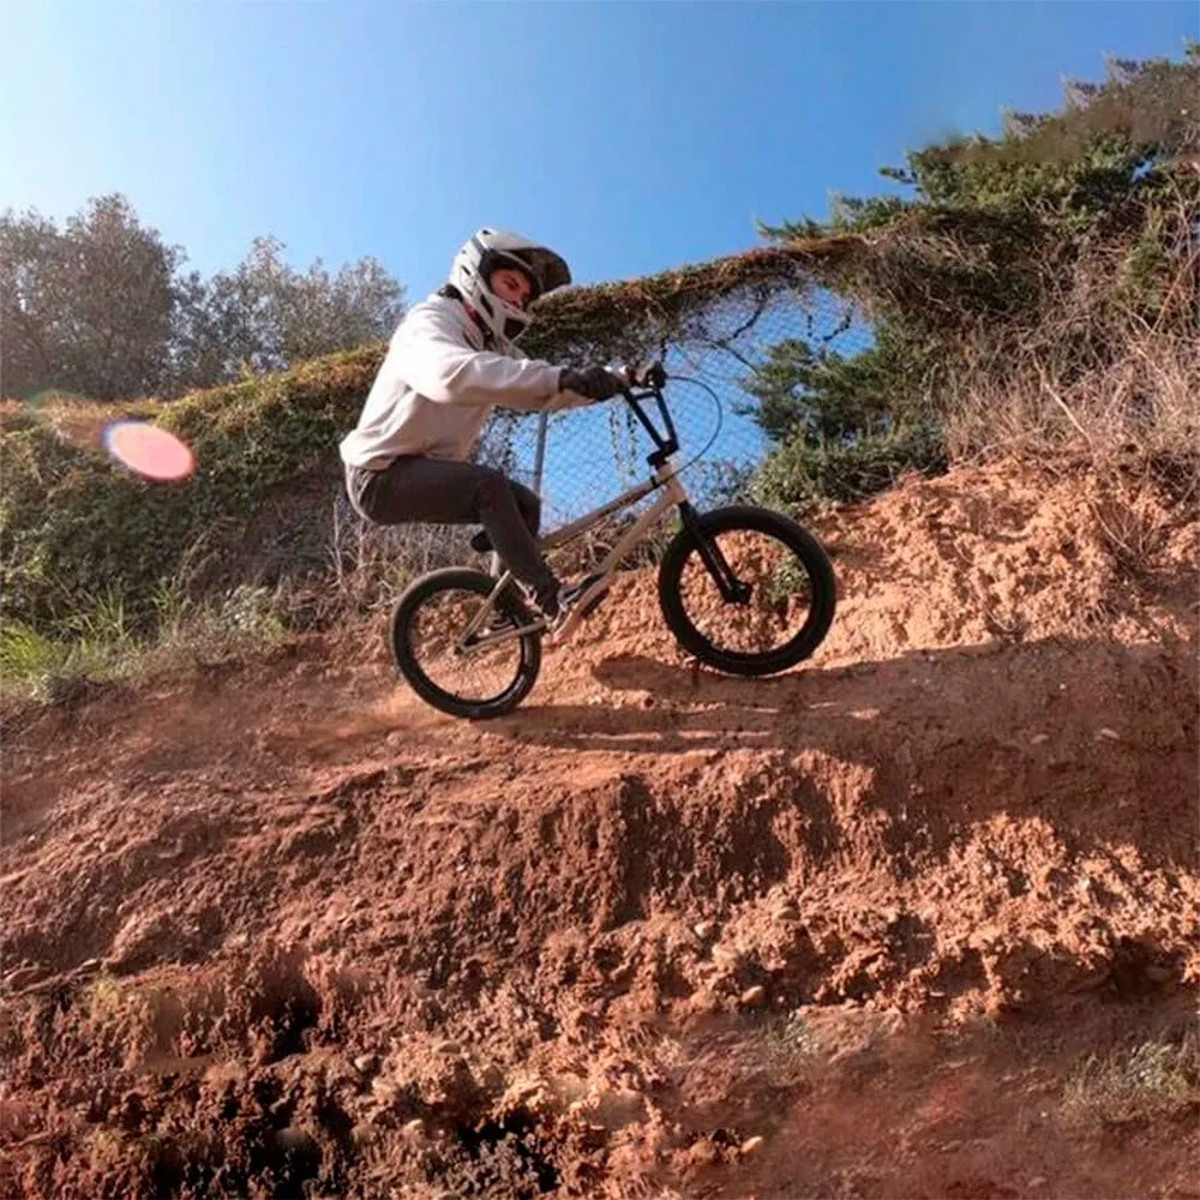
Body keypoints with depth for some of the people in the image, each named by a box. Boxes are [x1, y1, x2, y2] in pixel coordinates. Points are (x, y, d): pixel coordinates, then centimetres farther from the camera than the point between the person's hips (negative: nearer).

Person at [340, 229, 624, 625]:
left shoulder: (493, 345, 11)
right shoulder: (429, 323, -17)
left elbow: (535, 391, -2)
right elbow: (452, 374, -41)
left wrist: (599, 383, -20)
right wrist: (560, 377, -48)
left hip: (427, 467, 9)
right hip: (380, 473, -9)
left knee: (524, 504, 3)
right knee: (490, 487, -27)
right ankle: (551, 599, -23)